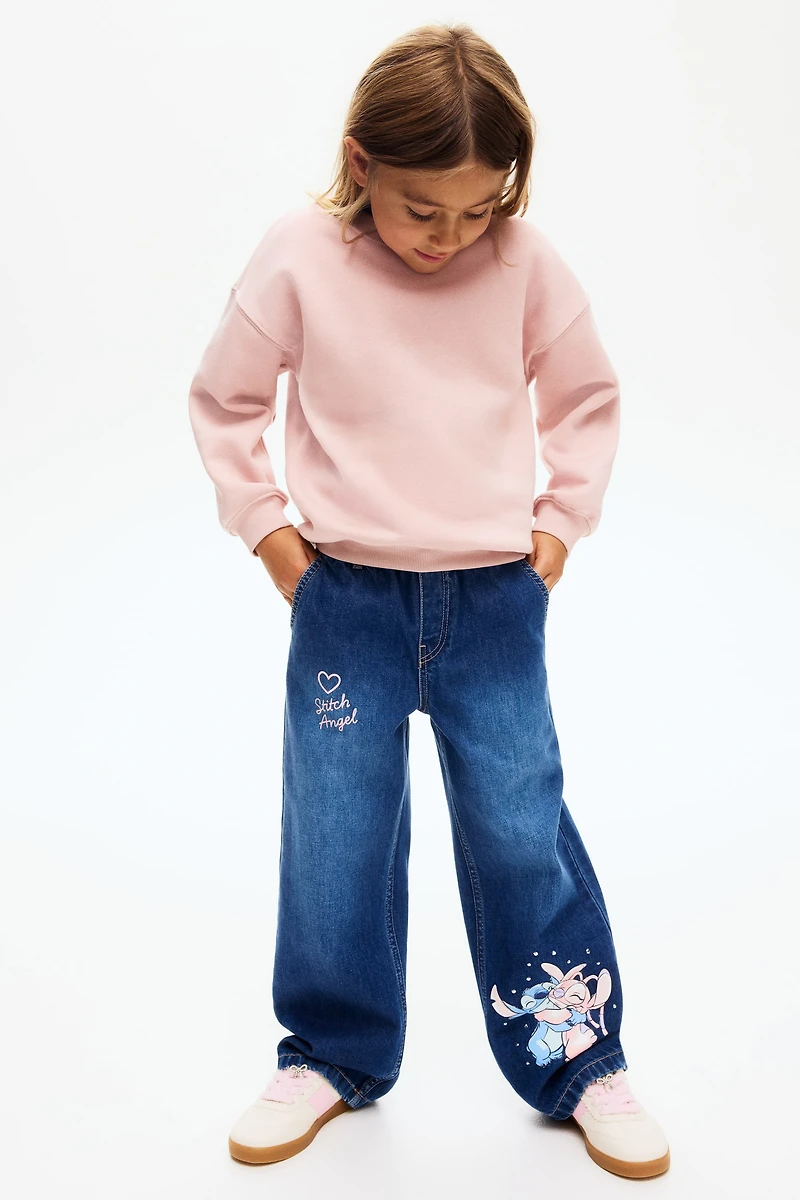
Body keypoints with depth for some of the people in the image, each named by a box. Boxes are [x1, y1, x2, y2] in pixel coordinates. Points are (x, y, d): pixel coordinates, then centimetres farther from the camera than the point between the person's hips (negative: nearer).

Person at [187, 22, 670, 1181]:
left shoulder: (529, 263, -5)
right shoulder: (298, 259, -8)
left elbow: (588, 398, 9)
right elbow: (223, 401, 3)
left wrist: (560, 523, 3)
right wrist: (266, 528, -1)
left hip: (496, 601, 0)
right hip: (347, 599, 0)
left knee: (522, 831, 4)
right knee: (335, 837, 8)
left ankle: (578, 1060, 23)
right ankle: (333, 1054, 29)